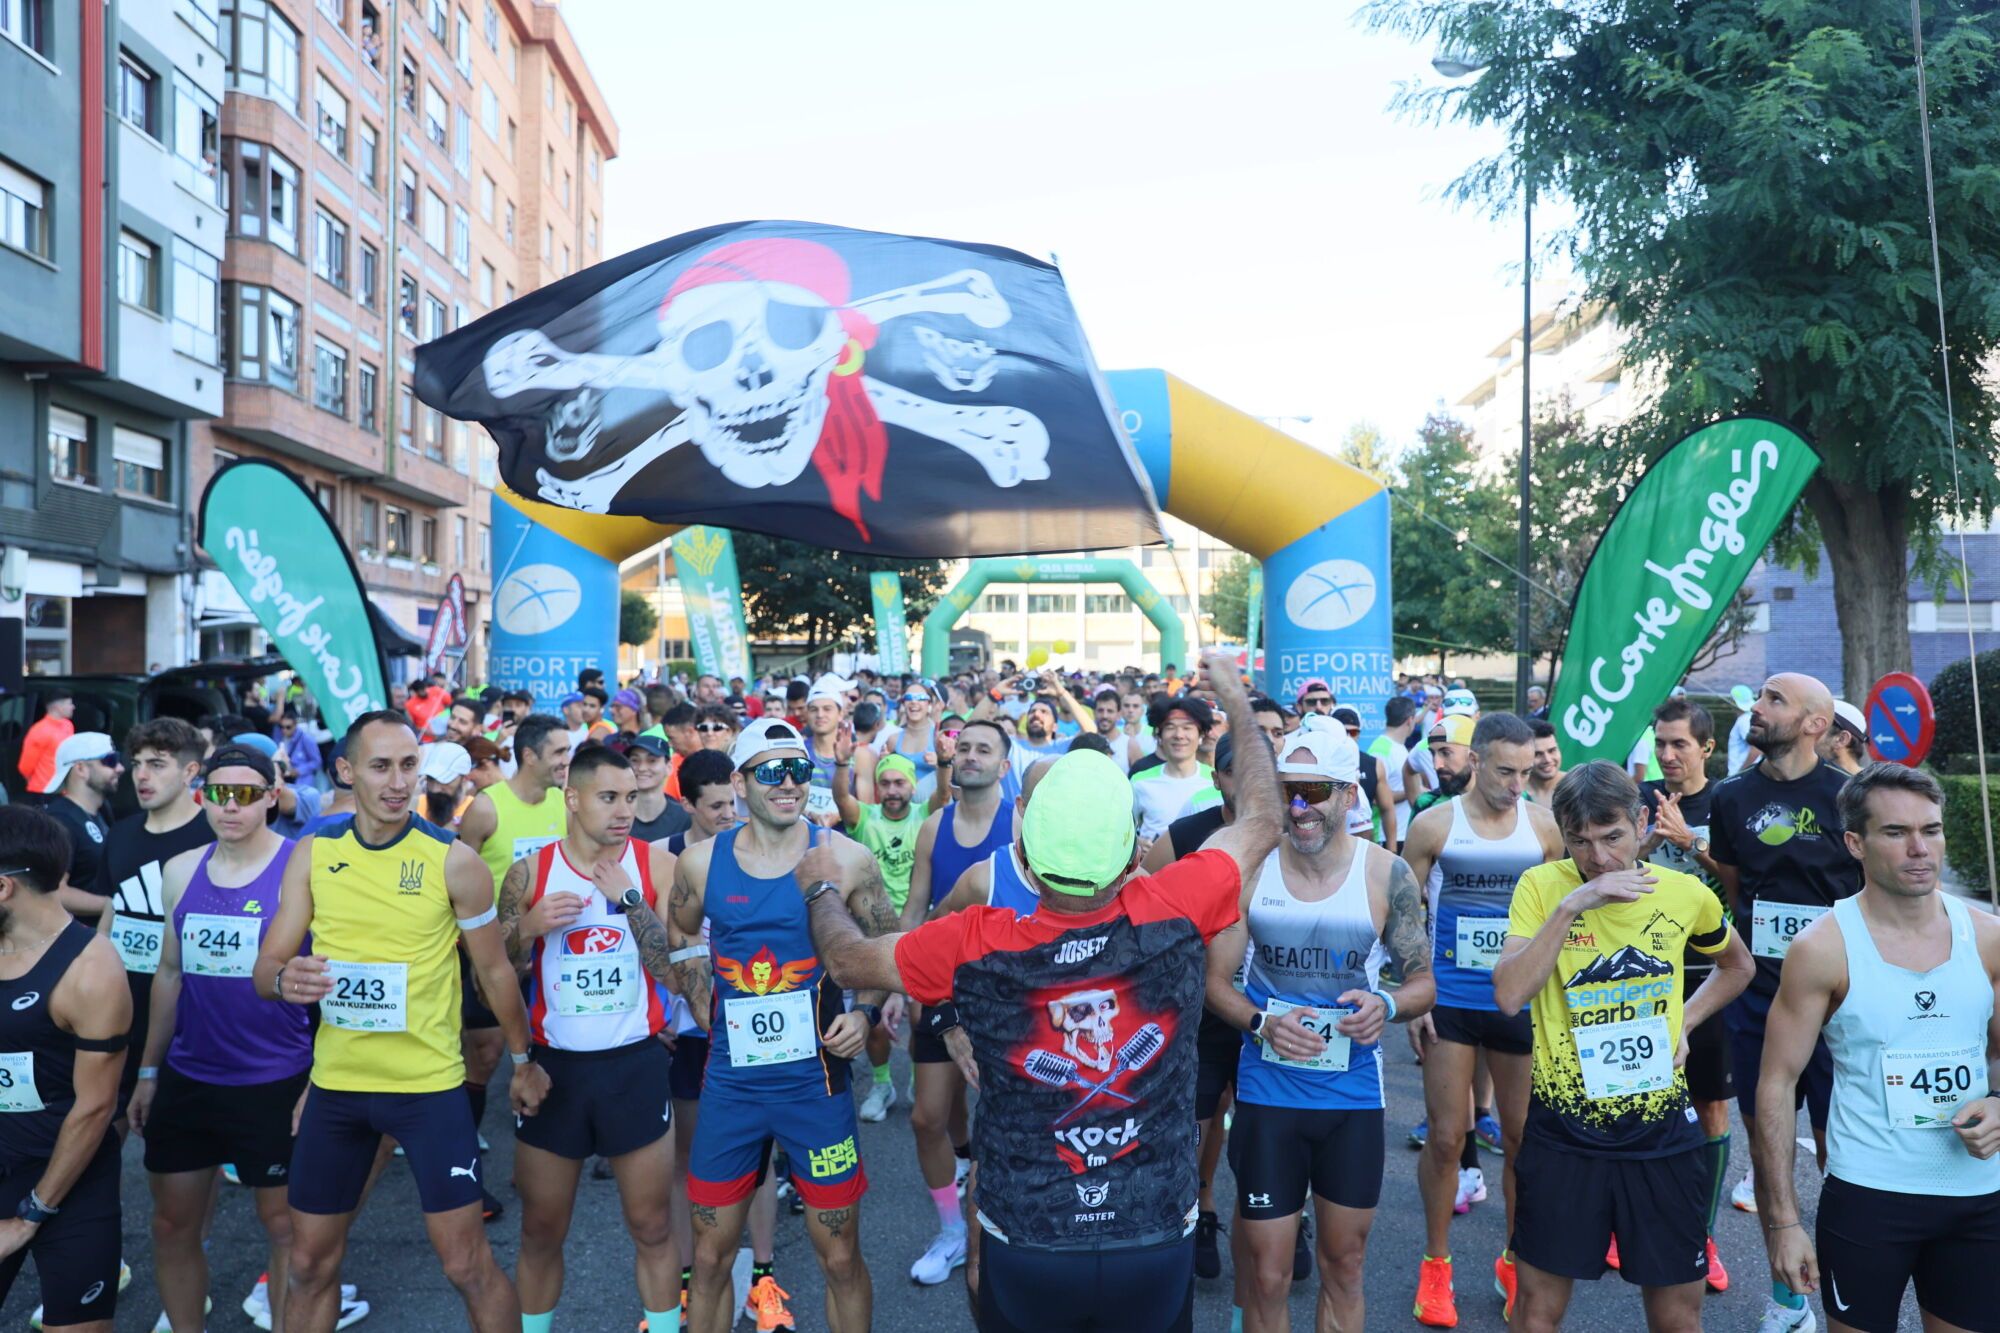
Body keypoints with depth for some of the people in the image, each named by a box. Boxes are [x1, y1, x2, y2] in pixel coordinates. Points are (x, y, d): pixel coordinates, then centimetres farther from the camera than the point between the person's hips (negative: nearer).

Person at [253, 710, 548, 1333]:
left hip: (429, 1084, -3)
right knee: (310, 1263, 16)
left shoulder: (454, 860, -11)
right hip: (334, 1084, 3)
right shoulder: (312, 853, -2)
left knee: (467, 1263, 2)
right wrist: (285, 978, -24)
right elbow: (266, 968, 0)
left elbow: (494, 970, -1)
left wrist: (522, 1061, 7)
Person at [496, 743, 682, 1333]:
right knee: (540, 1230, 14)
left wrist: (628, 898, -20)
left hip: (636, 1064, -1)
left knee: (652, 1227, 9)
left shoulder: (658, 865, -6)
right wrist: (528, 928, -15)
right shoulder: (529, 874, -2)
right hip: (554, 1064, 1)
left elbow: (675, 971, -11)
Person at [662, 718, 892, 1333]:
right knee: (711, 1256, 14)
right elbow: (681, 936, 17)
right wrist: (705, 1012, 7)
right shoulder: (701, 861, -2)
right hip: (730, 1083, 2)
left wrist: (864, 1012, -13)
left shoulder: (845, 859, -8)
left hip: (815, 1081, -1)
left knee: (841, 1257, 10)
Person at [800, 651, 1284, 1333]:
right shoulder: (1171, 916, -19)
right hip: (1157, 1249, 1)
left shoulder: (977, 947, -20)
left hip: (1025, 1253, 0)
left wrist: (817, 887, 18)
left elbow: (849, 960, -2)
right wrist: (1241, 711, 13)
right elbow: (1260, 820, -2)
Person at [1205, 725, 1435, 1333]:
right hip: (1267, 1094, -1)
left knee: (1343, 1266, 18)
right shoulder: (1251, 868, -8)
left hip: (1354, 1098, 1)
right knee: (1267, 1275, 9)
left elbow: (1424, 981, 2)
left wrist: (1387, 1006, -20)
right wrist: (1262, 1023, -20)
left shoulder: (1387, 874, -7)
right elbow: (1215, 979, -1)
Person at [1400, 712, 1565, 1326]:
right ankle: (1436, 1264, 22)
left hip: (1521, 1001, 2)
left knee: (1523, 1137, 12)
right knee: (1446, 1137, 3)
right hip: (1451, 1000, -2)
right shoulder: (1434, 825, -6)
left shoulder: (1544, 827, -1)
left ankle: (1516, 1263, 31)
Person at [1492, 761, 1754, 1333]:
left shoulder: (1687, 893, -2)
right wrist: (1571, 905, -27)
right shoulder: (1542, 886, -10)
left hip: (1664, 1131, 2)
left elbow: (1737, 966, 20)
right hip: (1563, 1134, -2)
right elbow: (1510, 996, -22)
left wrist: (1683, 1020, 4)